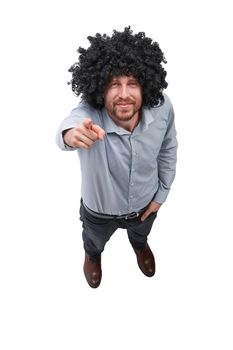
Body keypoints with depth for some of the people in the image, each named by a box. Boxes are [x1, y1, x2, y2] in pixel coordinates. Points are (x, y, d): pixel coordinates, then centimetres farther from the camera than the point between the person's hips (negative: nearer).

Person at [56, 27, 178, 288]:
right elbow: (71, 124, -61)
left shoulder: (162, 107, -27)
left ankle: (139, 245, 77)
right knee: (95, 239, 34)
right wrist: (71, 133, -86)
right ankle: (92, 255, 73)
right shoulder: (89, 115, -37)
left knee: (141, 232, 38)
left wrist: (162, 193, -1)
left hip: (145, 202, 3)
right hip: (100, 209, -2)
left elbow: (168, 149, -9)